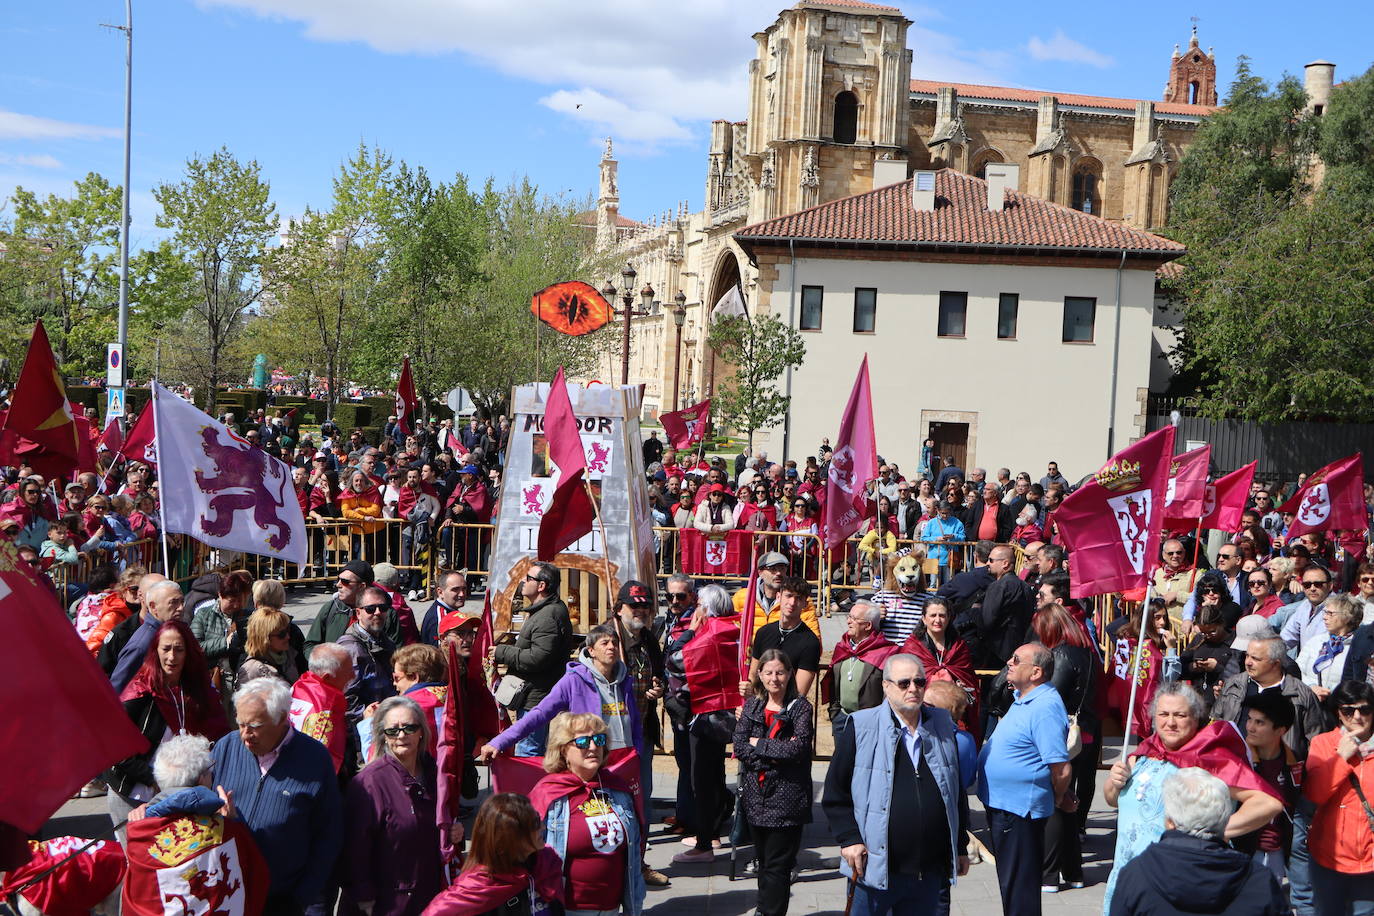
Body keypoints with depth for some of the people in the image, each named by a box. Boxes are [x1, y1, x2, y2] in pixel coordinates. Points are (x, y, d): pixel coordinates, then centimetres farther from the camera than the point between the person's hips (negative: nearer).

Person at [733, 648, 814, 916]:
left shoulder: (800, 707, -3)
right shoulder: (751, 706, 9)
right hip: (755, 795, 4)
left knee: (777, 864, -4)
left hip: (786, 797, -4)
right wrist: (778, 750, -13)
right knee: (763, 859, 14)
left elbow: (799, 747, -17)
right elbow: (739, 747, -2)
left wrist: (758, 744, -9)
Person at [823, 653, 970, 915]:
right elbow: (835, 793, -1)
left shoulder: (943, 726, 9)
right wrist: (849, 839, -10)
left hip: (930, 872, 4)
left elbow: (957, 791, 16)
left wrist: (961, 847, 16)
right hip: (875, 868, -3)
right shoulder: (861, 727, -4)